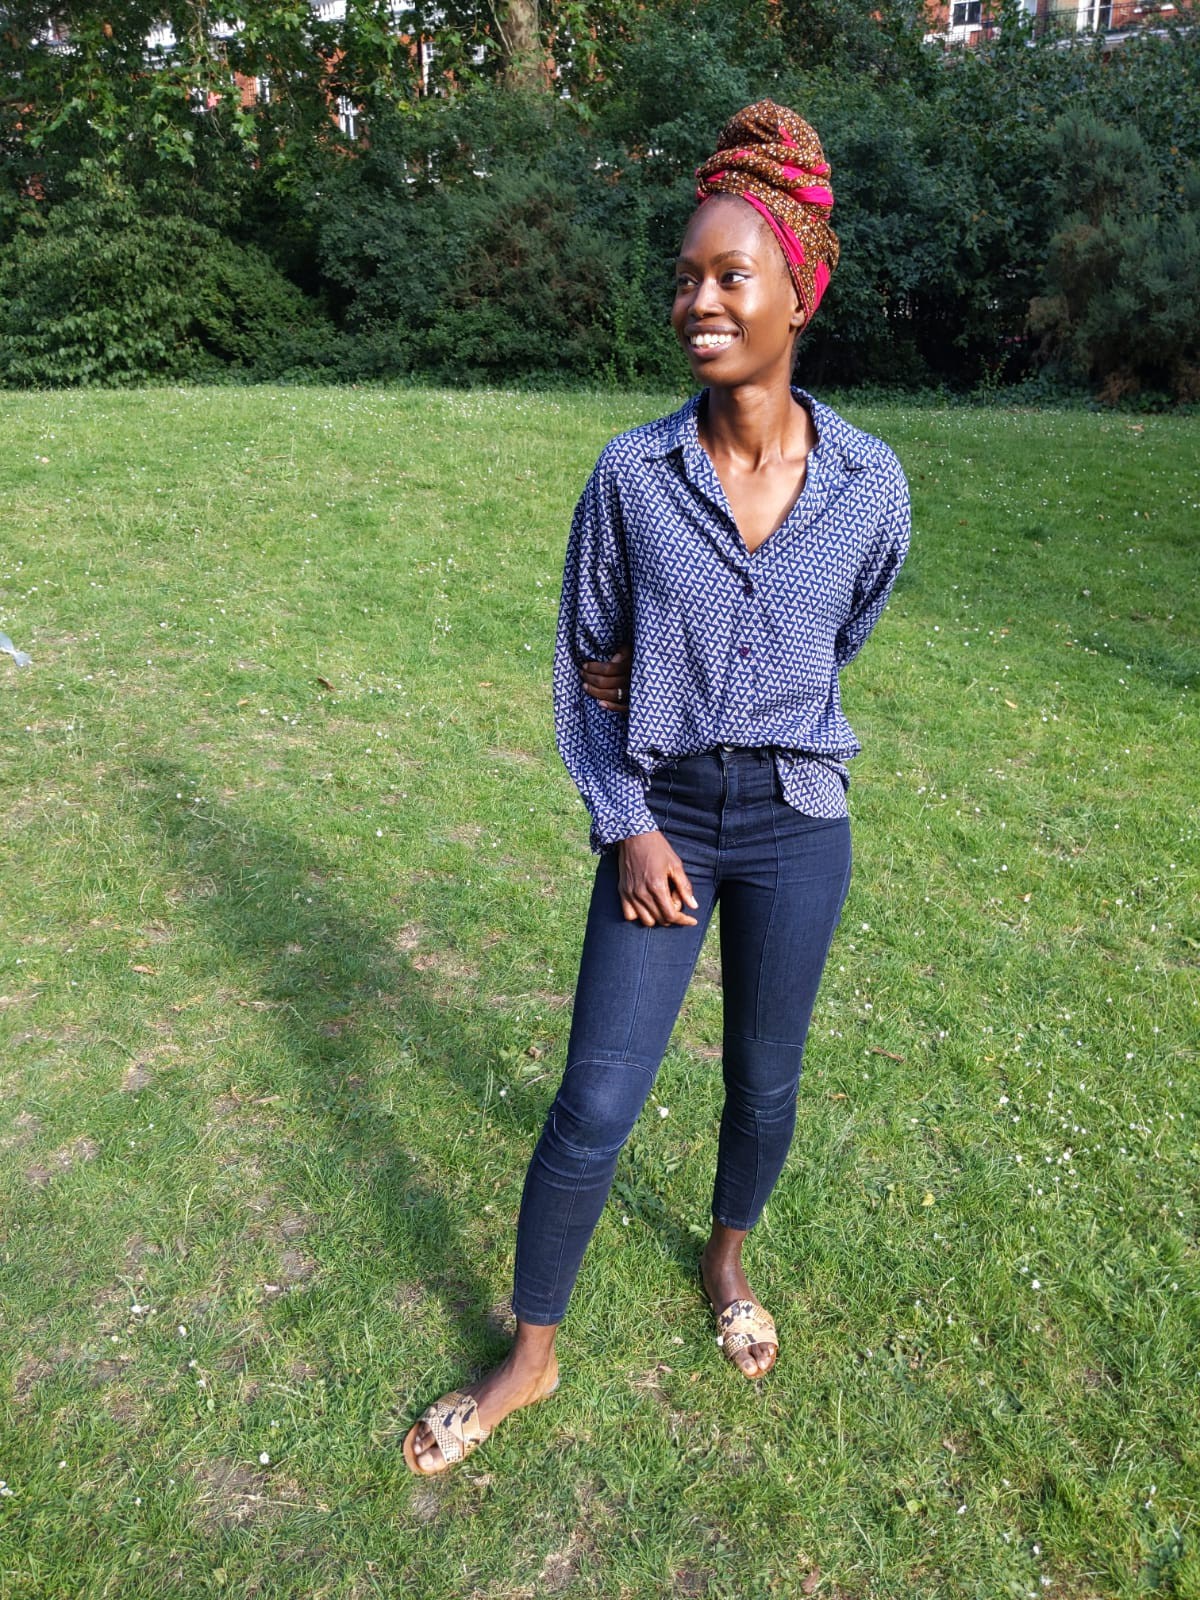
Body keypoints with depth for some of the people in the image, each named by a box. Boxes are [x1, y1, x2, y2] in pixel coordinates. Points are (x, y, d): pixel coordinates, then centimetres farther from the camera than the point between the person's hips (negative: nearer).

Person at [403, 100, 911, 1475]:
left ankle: (728, 1257, 48)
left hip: (796, 822, 1)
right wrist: (624, 822, -9)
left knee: (765, 1079, 17)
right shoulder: (632, 474, -7)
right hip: (662, 821, -1)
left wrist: (710, 698, 7)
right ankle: (529, 1357, 25)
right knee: (594, 1105, 2)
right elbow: (581, 674, 0)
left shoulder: (870, 483, -5)